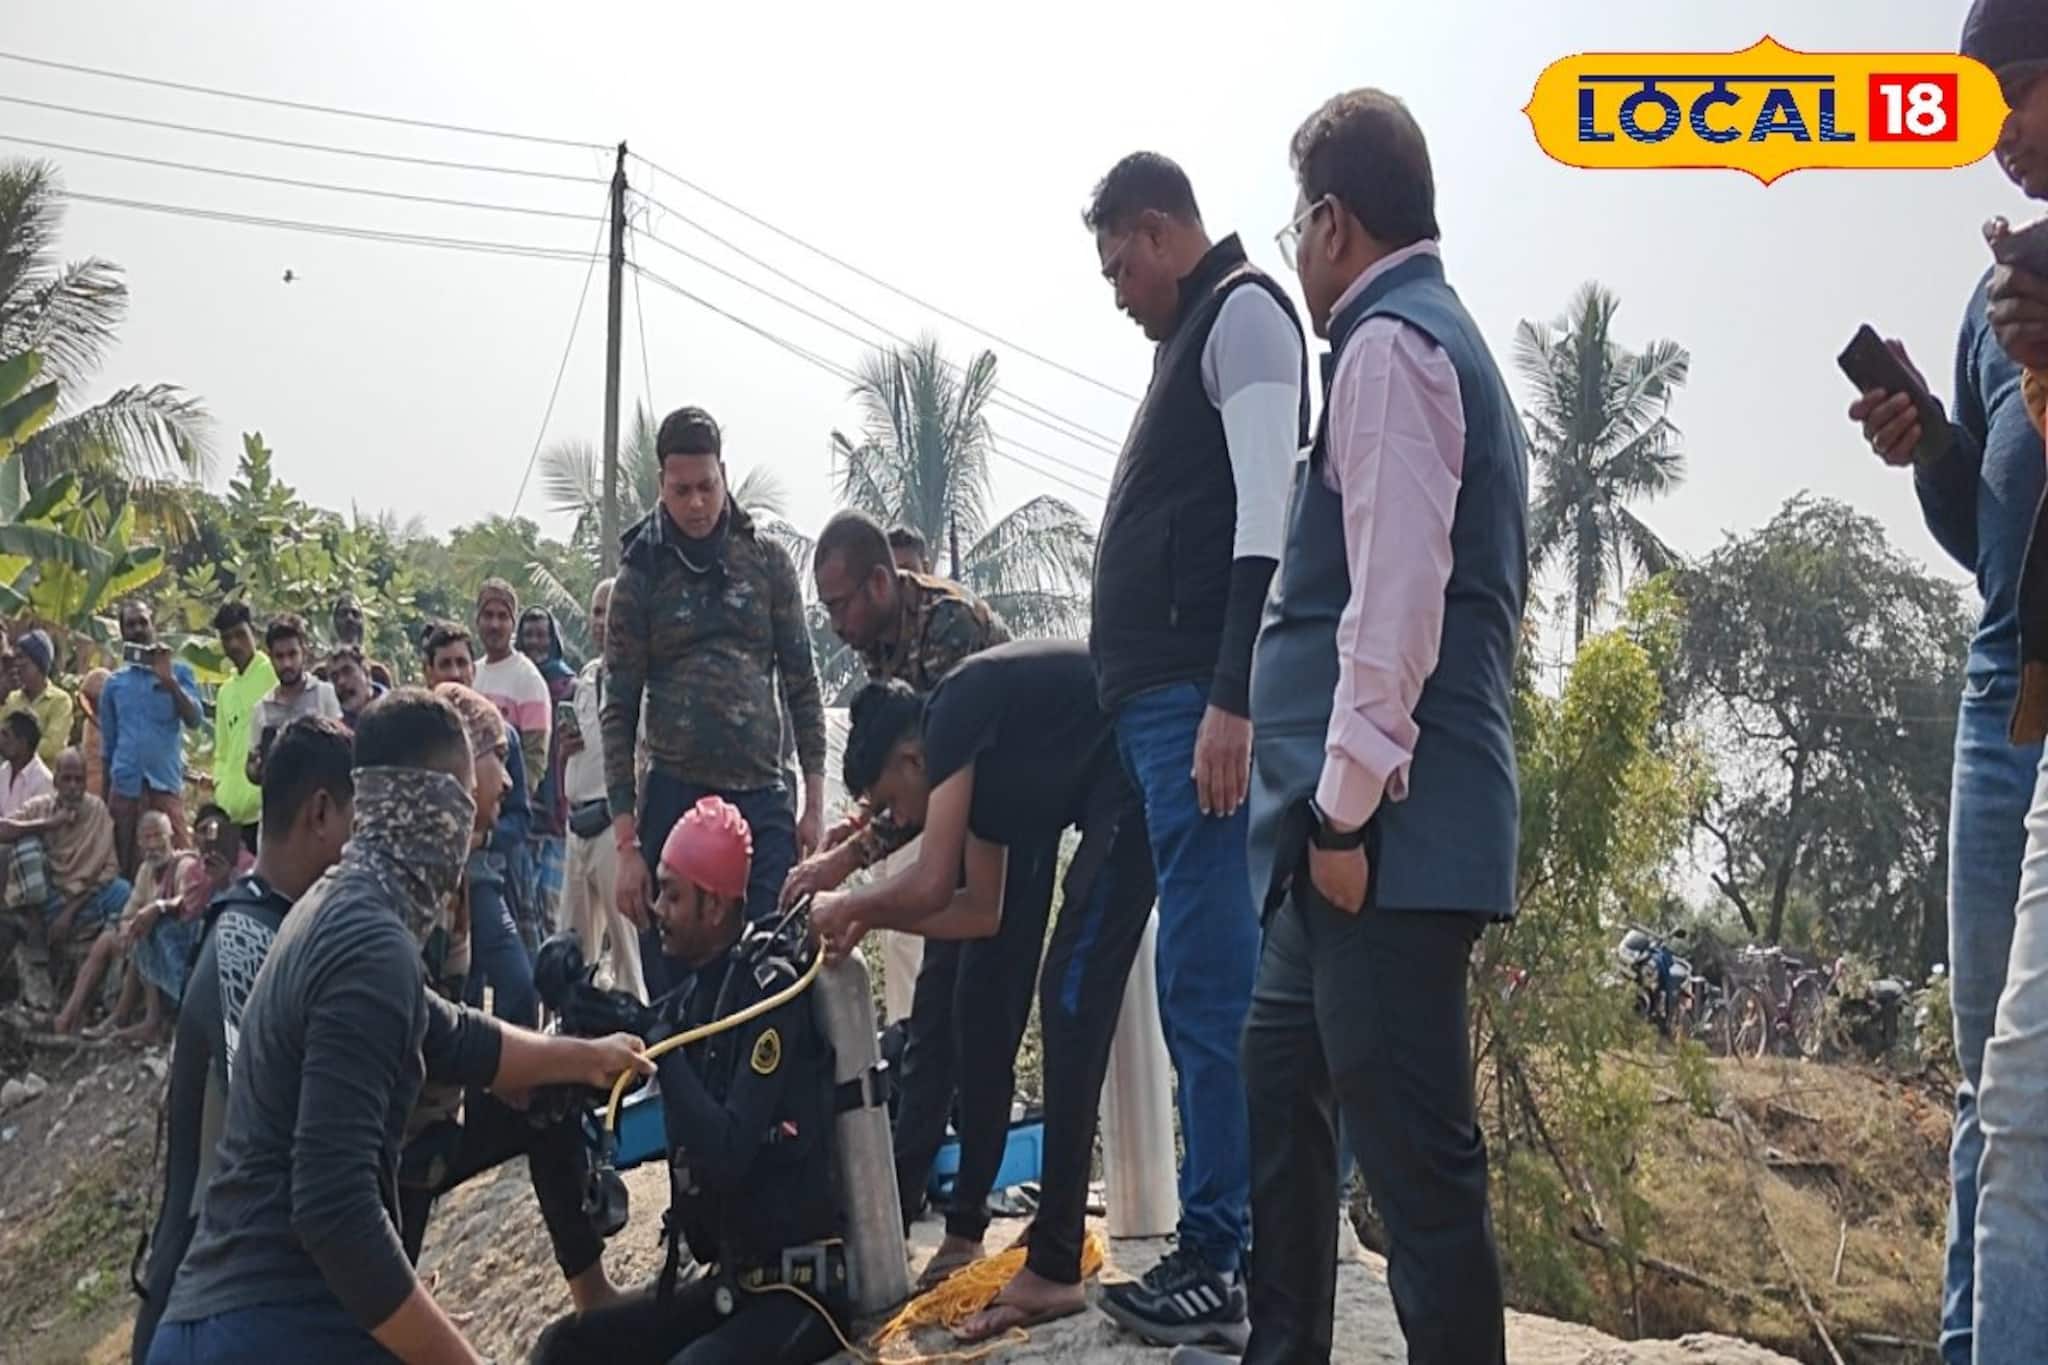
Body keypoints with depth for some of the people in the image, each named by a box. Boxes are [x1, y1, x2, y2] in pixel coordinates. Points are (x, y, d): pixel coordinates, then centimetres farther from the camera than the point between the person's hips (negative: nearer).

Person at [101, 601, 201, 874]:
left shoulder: (178, 671, 6)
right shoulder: (114, 683, 12)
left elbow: (195, 720, -7)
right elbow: (108, 745, 16)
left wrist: (168, 680, -16)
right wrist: (104, 797, 14)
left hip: (166, 785, -3)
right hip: (123, 788, 3)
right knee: (124, 866, 5)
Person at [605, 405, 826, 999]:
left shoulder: (768, 561, 6)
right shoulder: (641, 576, 3)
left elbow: (801, 686, 8)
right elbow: (620, 713, 2)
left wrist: (815, 803, 1)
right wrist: (626, 843, -4)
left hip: (764, 799, 1)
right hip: (674, 798, -1)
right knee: (671, 984, 1)